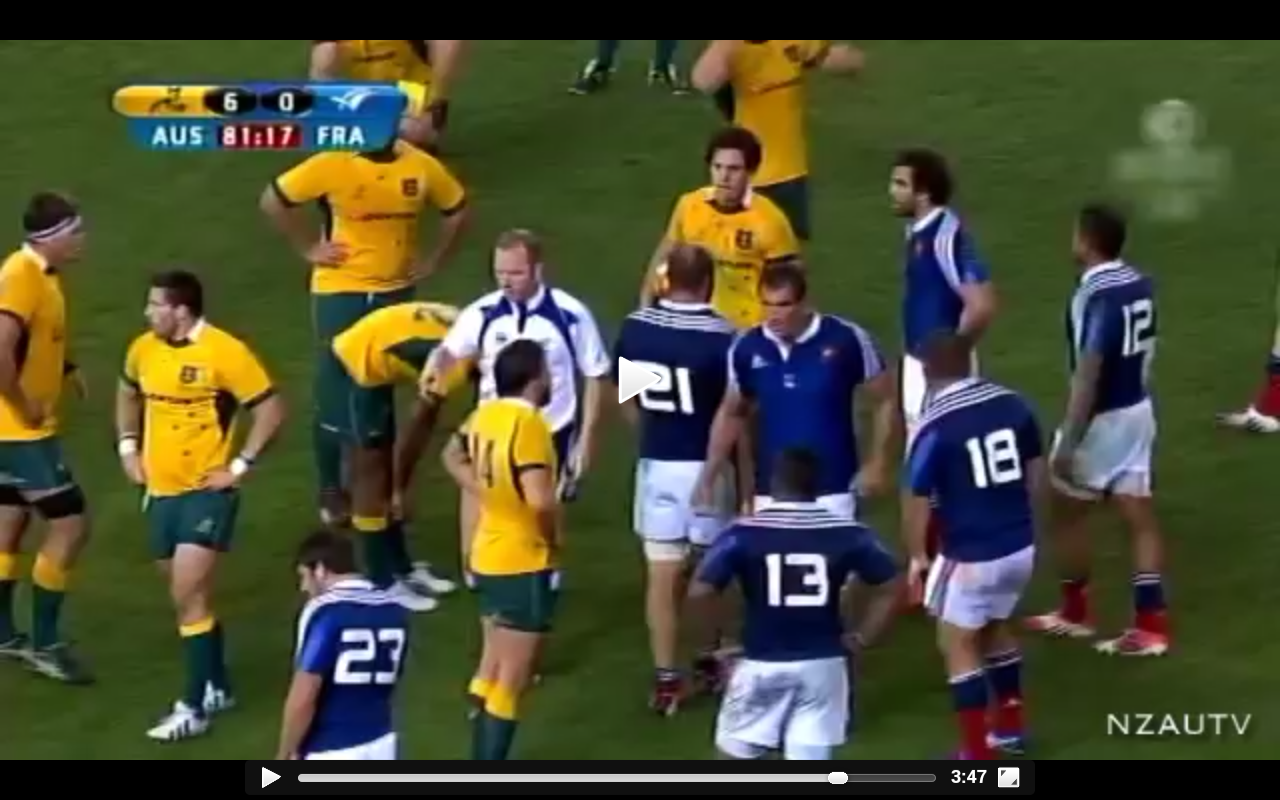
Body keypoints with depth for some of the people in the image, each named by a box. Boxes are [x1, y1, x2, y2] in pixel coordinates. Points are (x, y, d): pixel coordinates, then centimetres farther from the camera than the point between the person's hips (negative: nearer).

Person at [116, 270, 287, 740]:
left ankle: (195, 707, -7)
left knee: (188, 596, -12)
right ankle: (216, 688, 32)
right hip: (161, 491, 7)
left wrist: (240, 466, -14)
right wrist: (128, 448, 12)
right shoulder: (144, 348, 3)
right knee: (191, 596, 17)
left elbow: (271, 410, -12)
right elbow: (128, 394, 24)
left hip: (207, 492, -7)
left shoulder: (225, 352, -16)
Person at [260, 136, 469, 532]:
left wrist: (433, 260, 5)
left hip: (396, 293, 3)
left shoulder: (422, 167, -6)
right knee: (336, 393, 0)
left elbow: (457, 211, 11)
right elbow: (273, 201, -7)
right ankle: (331, 491, 14)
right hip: (340, 292, -3)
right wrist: (309, 248, -6)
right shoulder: (332, 165, -15)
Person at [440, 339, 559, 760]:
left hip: (489, 555, 9)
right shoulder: (529, 423, -24)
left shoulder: (485, 413, 3)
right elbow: (540, 500, -34)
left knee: (492, 671, 20)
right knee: (511, 683, -2)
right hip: (525, 563, -9)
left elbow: (453, 455, 24)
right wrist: (554, 537, -15)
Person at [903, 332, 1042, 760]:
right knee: (995, 630, 28)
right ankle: (1010, 727, 38)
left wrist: (917, 555, 4)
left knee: (958, 646, 9)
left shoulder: (935, 426, -17)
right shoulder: (1014, 405, 0)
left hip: (970, 556, -6)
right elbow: (1037, 476, 12)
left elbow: (917, 504, -12)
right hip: (1020, 548, 6)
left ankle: (977, 756, 10)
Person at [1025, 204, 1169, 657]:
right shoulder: (1140, 285, 2)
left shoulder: (1095, 295, -23)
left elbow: (1089, 372, -25)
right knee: (1139, 516, 7)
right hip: (1137, 411, 8)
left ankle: (1076, 612, 25)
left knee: (1068, 511, 12)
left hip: (1102, 418, -8)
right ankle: (1151, 624, 5)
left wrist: (1068, 442, -24)